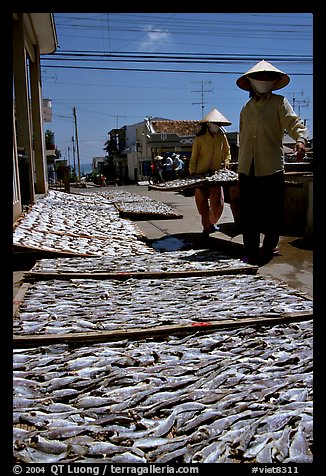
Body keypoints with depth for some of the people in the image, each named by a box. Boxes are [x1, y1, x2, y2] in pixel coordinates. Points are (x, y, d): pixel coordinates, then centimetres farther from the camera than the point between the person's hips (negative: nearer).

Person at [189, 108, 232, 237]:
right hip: (201, 174, -2)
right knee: (202, 202, 1)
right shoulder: (199, 138, -5)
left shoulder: (222, 136, 5)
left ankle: (212, 223, 22)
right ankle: (206, 227, 14)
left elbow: (227, 152, 19)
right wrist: (192, 173, -8)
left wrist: (226, 162, 2)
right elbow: (193, 158, 0)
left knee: (218, 202, -3)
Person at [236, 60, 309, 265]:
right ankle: (251, 253, 15)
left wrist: (300, 139, -32)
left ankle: (268, 249, 18)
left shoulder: (279, 102, 4)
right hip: (247, 170, 4)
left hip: (271, 168, -4)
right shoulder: (246, 108, 18)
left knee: (272, 213, 1)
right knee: (248, 214, 5)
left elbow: (294, 122, -11)